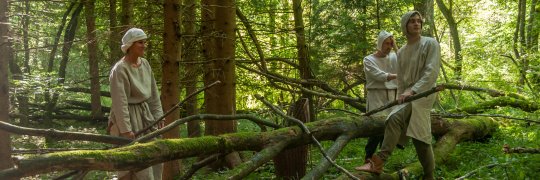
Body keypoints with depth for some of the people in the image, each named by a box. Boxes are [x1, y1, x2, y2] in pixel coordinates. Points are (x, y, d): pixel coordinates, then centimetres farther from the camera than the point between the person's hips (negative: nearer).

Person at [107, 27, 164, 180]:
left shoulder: (145, 64, 5)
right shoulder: (120, 70, -18)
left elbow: (153, 93, 11)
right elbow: (120, 102, -21)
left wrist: (158, 116, 7)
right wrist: (126, 130, -23)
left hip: (145, 115, 8)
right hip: (128, 117, -8)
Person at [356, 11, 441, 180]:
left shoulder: (430, 44, -3)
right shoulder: (401, 52, 17)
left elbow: (432, 72, -15)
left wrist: (412, 91, -25)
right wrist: (401, 97, 3)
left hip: (423, 94, -7)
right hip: (408, 95, 7)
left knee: (394, 119, -28)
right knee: (420, 137, 6)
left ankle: (378, 162, -34)